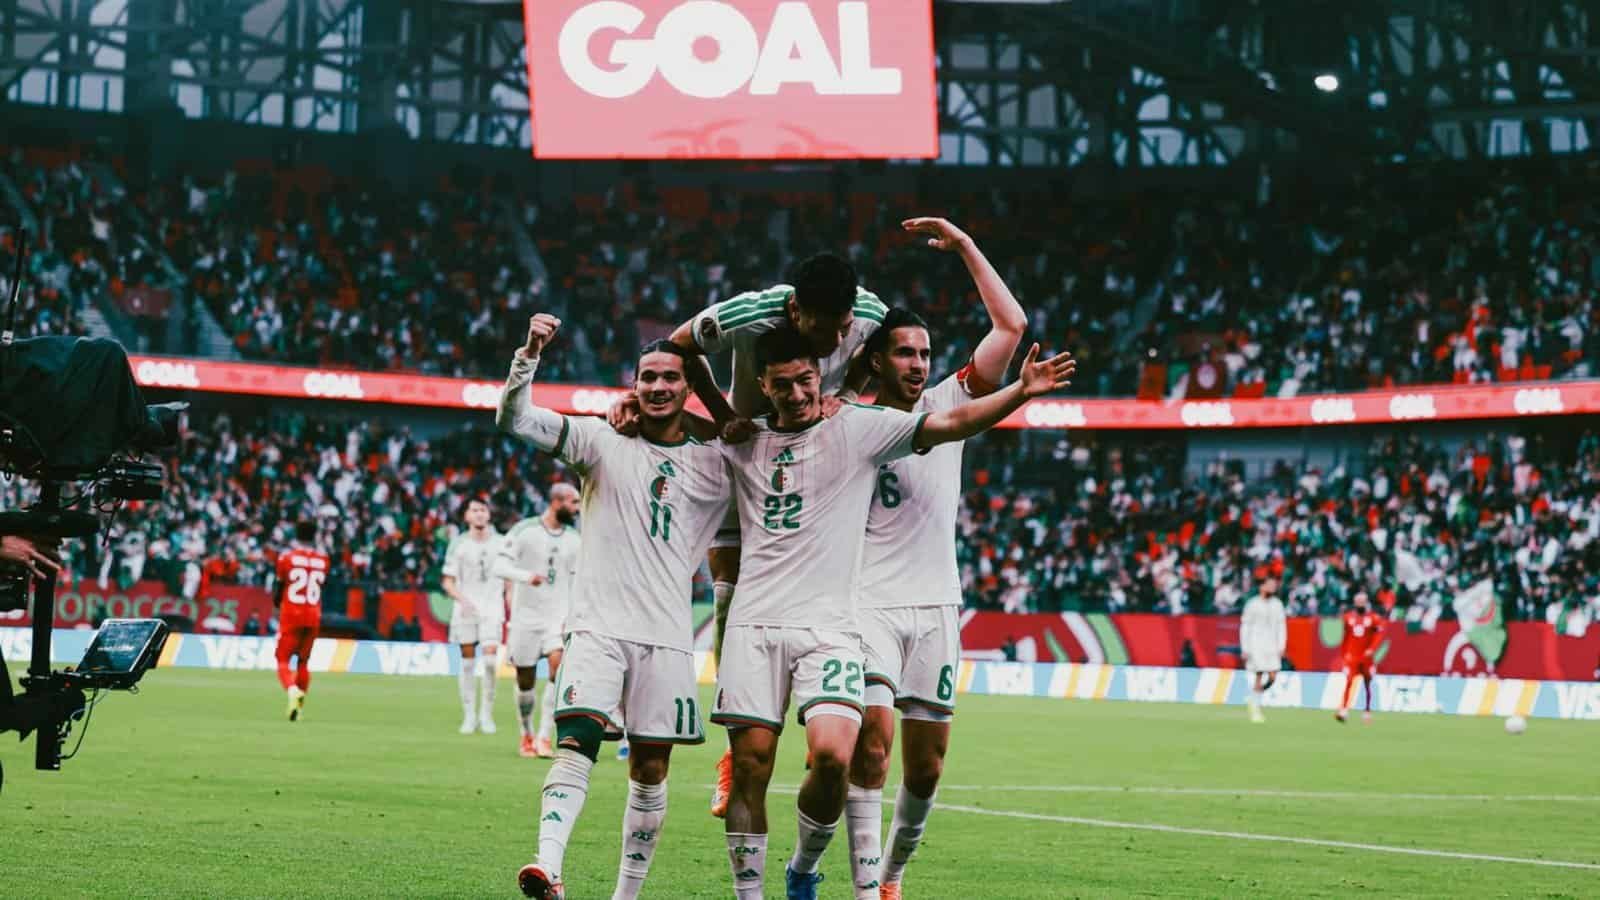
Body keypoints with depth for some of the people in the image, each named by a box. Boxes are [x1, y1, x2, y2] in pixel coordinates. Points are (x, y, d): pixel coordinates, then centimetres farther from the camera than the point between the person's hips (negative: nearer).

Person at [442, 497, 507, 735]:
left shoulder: (500, 543, 7)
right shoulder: (458, 544, 4)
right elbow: (448, 581, 4)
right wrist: (462, 599, -15)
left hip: (492, 608, 0)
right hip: (465, 608, 1)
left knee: (489, 658, -14)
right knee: (467, 660, 0)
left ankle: (487, 714, -4)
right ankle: (469, 715, 9)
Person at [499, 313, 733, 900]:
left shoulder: (715, 466, 11)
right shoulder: (602, 442, 4)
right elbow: (513, 419, -6)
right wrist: (530, 353, -20)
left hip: (667, 635, 3)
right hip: (597, 625, -3)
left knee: (651, 771, 4)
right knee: (577, 741, -20)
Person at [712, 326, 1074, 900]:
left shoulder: (858, 428, 5)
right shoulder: (743, 442, 13)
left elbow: (952, 424, -3)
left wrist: (1021, 391, -14)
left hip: (829, 628, -2)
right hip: (755, 623, 2)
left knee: (833, 754, -19)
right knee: (749, 765, -3)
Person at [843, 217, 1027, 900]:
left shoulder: (947, 404, 8)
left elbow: (1011, 326, 4)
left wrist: (966, 247, 2)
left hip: (935, 606, 3)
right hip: (868, 605, -3)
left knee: (926, 764, 5)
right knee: (872, 744, -17)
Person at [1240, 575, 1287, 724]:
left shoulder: (1277, 604, 9)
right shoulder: (1252, 604, -4)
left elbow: (1282, 626, 12)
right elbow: (1244, 627, -2)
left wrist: (1281, 646, 3)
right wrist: (1245, 649, -6)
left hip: (1272, 646, 4)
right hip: (1256, 645, -4)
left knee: (1272, 677, -5)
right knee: (1258, 677, -7)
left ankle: (1254, 699, 19)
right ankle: (1255, 709, 2)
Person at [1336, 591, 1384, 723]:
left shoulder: (1373, 618, -3)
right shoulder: (1349, 617, 6)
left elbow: (1379, 634, -7)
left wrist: (1372, 649, -19)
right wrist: (1343, 653, 13)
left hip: (1367, 656, -1)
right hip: (1352, 656, 1)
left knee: (1367, 684, 8)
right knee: (1348, 682, -10)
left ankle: (1368, 711, 18)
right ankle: (1344, 710, -16)